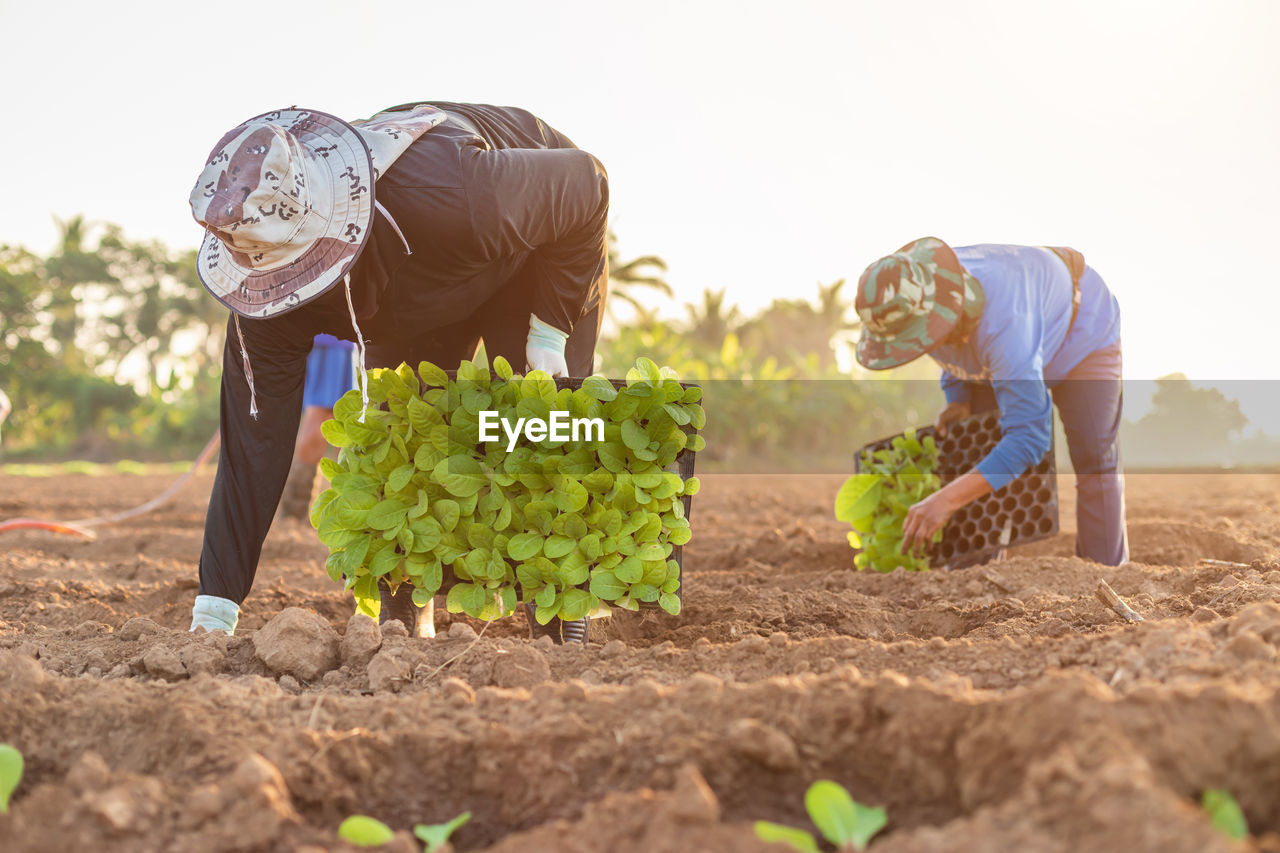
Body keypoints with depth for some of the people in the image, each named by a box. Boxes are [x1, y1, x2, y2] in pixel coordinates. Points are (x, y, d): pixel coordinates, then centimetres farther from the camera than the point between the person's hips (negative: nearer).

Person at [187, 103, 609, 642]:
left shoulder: (455, 197, -47)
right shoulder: (269, 275, -31)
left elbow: (586, 182, -28)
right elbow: (254, 442, -26)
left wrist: (549, 332, -26)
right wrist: (213, 613, -28)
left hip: (537, 249, -4)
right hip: (413, 289, 4)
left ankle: (564, 636, -6)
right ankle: (402, 627, 9)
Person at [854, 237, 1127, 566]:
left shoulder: (1001, 324, -49)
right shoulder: (907, 307, -28)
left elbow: (1029, 435, -51)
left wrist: (946, 499, -57)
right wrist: (958, 399, -20)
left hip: (1080, 331, -6)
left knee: (1094, 461, -11)